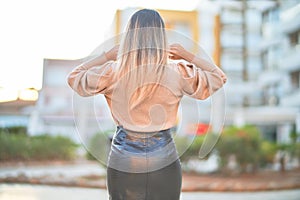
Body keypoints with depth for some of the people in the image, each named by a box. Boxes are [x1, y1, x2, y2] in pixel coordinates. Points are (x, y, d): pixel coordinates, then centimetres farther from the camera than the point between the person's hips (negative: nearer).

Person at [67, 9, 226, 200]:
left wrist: (107, 55, 10)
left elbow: (74, 77, 10)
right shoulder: (178, 73, -9)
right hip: (165, 164, 0)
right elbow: (219, 77, 8)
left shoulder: (112, 73, -9)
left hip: (123, 165, 1)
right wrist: (187, 55, 9)